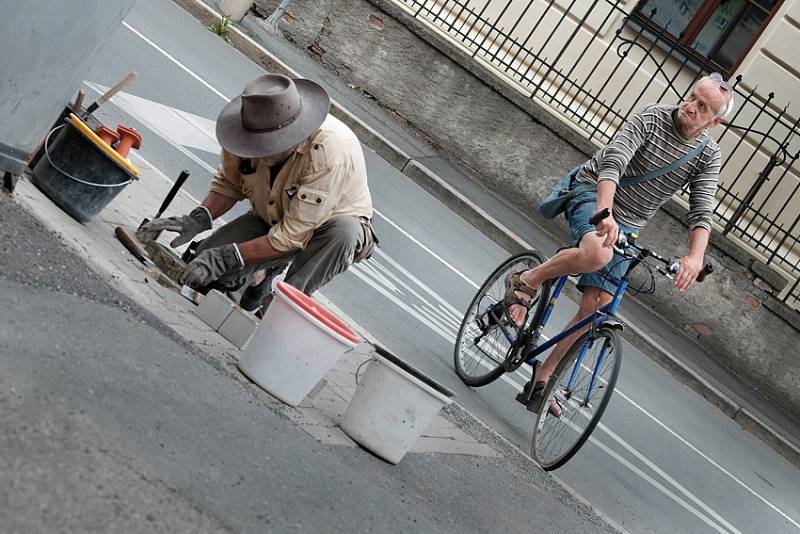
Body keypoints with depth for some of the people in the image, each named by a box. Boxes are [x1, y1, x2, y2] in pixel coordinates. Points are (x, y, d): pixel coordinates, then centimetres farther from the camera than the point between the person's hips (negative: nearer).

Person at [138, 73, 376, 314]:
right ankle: (263, 272, 15)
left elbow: (292, 236, -35)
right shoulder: (255, 129, -22)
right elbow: (229, 183, -3)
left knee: (344, 232, -39)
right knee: (205, 260, -16)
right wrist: (198, 219, -21)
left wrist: (227, 257, -35)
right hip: (272, 220, 4)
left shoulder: (330, 154, -39)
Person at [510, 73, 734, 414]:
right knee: (598, 253, -38)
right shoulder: (652, 118, -13)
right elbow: (613, 161, -27)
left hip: (627, 224, 5)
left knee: (598, 304, -5)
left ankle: (541, 381, 5)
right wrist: (605, 213, -43)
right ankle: (526, 281, -12)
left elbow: (702, 210, -10)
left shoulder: (709, 156, -2)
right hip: (594, 192, -4)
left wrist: (695, 257, -30)